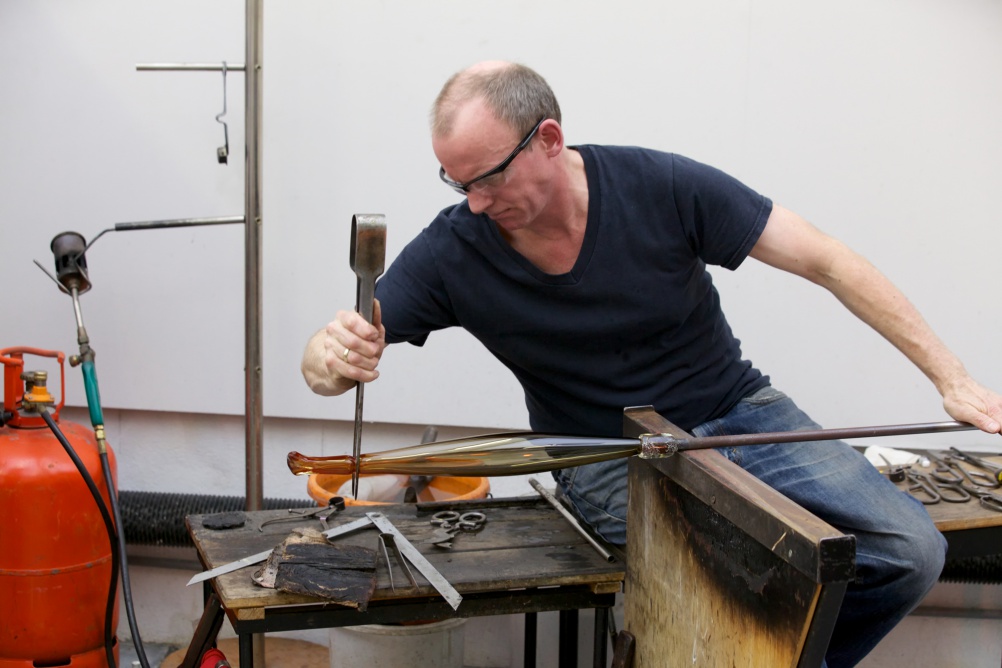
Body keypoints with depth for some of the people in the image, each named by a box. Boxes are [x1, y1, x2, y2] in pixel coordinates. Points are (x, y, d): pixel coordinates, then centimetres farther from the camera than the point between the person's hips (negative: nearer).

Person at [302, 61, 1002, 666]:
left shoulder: (662, 187, -16)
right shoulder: (452, 251, -13)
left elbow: (828, 263, -11)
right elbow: (329, 358, -9)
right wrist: (333, 357, -36)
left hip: (734, 413, 2)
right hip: (609, 464, -1)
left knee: (910, 552, -14)